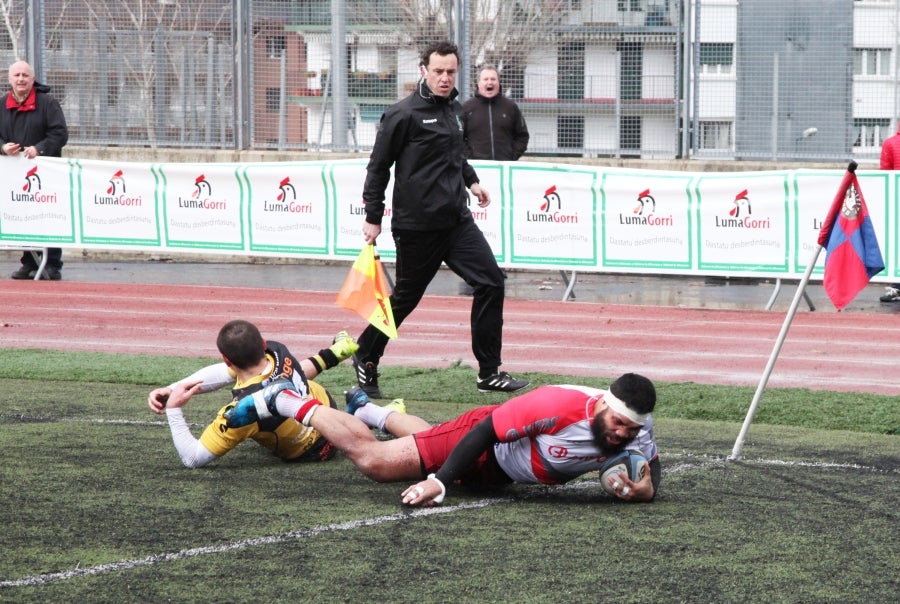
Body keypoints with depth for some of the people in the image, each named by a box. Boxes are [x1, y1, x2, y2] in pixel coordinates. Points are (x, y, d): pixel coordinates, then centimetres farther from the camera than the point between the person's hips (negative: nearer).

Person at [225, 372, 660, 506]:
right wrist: (440, 482, -38)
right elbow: (488, 428, -34)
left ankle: (366, 409, 61)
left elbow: (652, 474, -14)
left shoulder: (635, 433, -25)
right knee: (372, 460, 1)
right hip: (482, 444, -6)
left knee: (429, 440, 34)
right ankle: (284, 403, 20)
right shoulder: (560, 406, -41)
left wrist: (641, 489, -39)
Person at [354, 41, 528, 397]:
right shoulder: (404, 115, -11)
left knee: (490, 281, -3)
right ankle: (365, 358, 26)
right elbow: (379, 166, -7)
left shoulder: (453, 108, 12)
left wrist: (470, 180, 19)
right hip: (416, 226, -7)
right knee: (405, 298, 4)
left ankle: (489, 373, 2)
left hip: (457, 221, 7)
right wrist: (373, 217, -6)